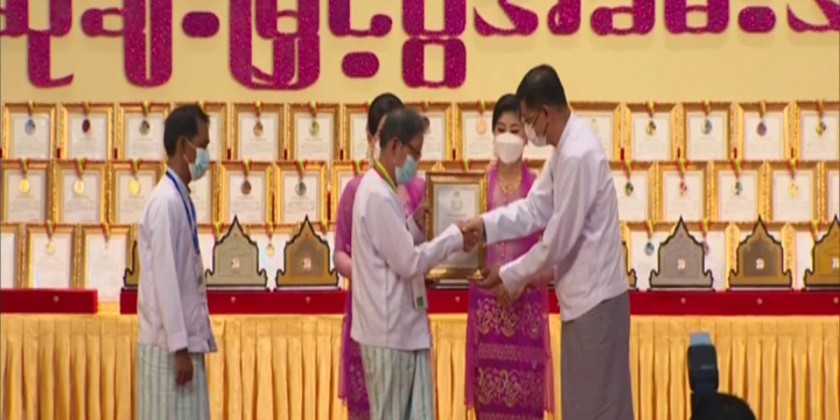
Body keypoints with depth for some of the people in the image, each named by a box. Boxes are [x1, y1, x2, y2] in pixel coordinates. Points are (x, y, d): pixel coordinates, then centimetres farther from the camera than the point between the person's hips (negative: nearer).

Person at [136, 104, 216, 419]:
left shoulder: (182, 200, 13)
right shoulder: (166, 202, -14)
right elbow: (165, 280, -19)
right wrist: (179, 347, -20)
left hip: (186, 340, 9)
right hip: (169, 345, -9)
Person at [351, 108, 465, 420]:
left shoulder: (383, 192, 14)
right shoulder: (378, 196, -17)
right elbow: (408, 262, -17)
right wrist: (454, 237, -8)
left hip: (404, 328, 9)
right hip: (389, 331, -9)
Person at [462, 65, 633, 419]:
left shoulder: (578, 155, -22)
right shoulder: (565, 149, 10)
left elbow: (559, 238, -20)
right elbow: (536, 208, 14)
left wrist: (510, 277, -8)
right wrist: (486, 225, 0)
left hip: (595, 298, -10)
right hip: (586, 296, 10)